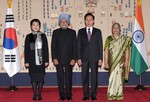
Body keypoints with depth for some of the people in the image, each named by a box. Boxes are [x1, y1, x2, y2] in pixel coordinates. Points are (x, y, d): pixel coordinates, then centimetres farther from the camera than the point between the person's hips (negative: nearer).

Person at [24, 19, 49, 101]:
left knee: (41, 77, 2)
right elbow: (26, 50, 3)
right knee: (33, 78, 4)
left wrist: (46, 60, 0)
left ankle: (39, 94, 12)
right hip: (32, 61, 0)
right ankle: (35, 94, 14)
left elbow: (46, 49, 5)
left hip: (41, 60, 0)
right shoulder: (28, 36, 3)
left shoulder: (43, 36, 4)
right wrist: (26, 61, -2)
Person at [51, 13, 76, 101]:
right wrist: (54, 58, -4)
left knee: (68, 77, 0)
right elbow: (53, 46, 5)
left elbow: (75, 46, 3)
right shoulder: (56, 32, 7)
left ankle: (69, 95, 8)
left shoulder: (72, 32, 6)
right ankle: (62, 95, 10)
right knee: (60, 77, 3)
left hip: (69, 59, -1)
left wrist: (74, 59, -5)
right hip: (58, 59, 1)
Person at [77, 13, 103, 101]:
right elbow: (78, 46, 5)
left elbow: (100, 46, 4)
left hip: (94, 58, -1)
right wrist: (79, 58, -3)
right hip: (84, 58, 1)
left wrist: (100, 58, -3)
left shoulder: (98, 31, 6)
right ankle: (86, 95, 11)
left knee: (94, 77, 1)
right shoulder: (81, 31, 8)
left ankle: (93, 94, 9)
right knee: (85, 77, 3)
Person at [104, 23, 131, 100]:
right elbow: (106, 51, 1)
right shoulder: (109, 39, 4)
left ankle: (119, 94, 12)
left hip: (121, 62, 0)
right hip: (112, 62, 0)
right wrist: (106, 62, -6)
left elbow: (126, 50, 3)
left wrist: (126, 60, -6)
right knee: (112, 77, -1)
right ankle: (111, 95, 8)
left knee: (119, 77, 1)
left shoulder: (124, 39, 5)